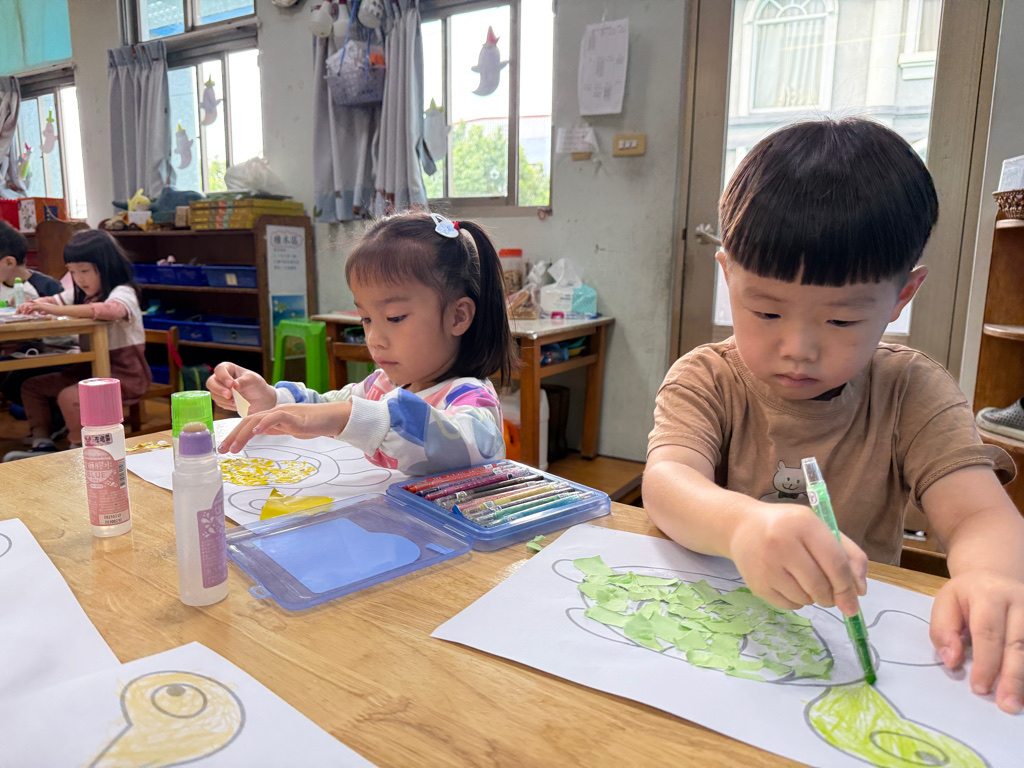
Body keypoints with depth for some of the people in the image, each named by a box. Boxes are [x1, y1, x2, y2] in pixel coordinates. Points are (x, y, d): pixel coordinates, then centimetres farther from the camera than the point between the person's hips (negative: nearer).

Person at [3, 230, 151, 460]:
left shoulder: (123, 293, -15)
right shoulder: (82, 294, 12)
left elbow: (110, 310, -37)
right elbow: (55, 301, 16)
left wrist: (58, 310, -41)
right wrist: (34, 304, -9)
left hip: (124, 372, -9)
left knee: (69, 396, -28)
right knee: (31, 386, 10)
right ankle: (42, 444, 7)